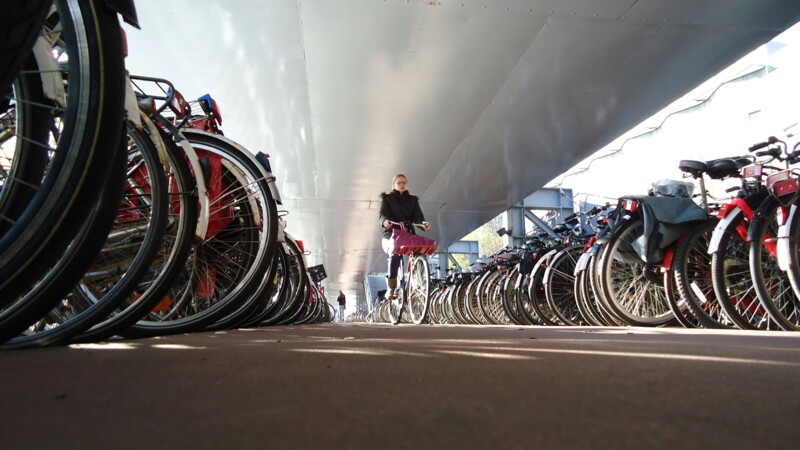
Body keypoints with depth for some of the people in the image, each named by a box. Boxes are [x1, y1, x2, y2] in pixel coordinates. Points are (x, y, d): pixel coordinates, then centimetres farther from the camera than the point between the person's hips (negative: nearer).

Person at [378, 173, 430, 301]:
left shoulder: (412, 200, 19)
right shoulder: (387, 198, 12)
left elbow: (418, 216, 3)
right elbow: (383, 214, -6)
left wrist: (424, 223, -22)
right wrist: (385, 221, -32)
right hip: (391, 235, -2)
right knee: (395, 254, -35)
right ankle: (391, 290, -27)